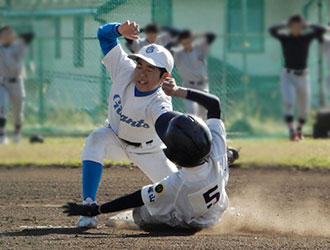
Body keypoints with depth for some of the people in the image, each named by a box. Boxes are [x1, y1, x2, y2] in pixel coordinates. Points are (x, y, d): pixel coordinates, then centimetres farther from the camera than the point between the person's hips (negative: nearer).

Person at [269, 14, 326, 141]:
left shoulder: (306, 38, 3)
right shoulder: (285, 38, -1)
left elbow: (322, 30, -8)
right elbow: (272, 30, -18)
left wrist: (307, 25, -1)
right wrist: (285, 26, -7)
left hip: (302, 76, 2)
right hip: (288, 76, -2)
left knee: (304, 109, 8)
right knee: (288, 103, -22)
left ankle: (299, 129, 33)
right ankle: (292, 131, -26)